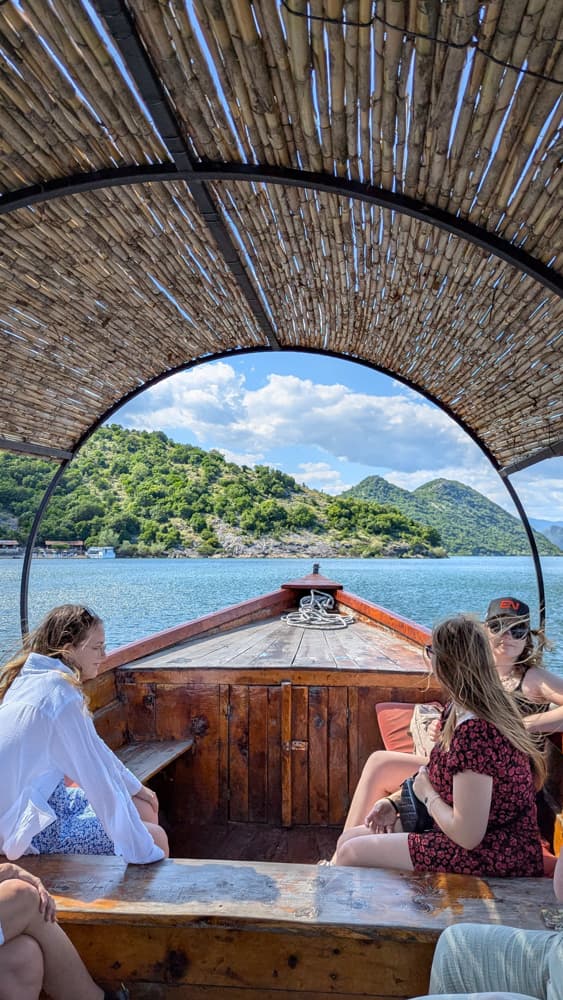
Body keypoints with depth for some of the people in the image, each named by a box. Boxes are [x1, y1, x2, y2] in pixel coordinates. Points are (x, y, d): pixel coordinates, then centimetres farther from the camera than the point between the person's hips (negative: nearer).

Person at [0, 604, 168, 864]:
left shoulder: (33, 677, 3)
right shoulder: (60, 694, -26)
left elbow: (93, 747, 14)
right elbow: (99, 777, -25)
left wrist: (136, 787, 22)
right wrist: (144, 852, -19)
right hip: (25, 831, -9)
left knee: (146, 810, 11)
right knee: (157, 837, -6)